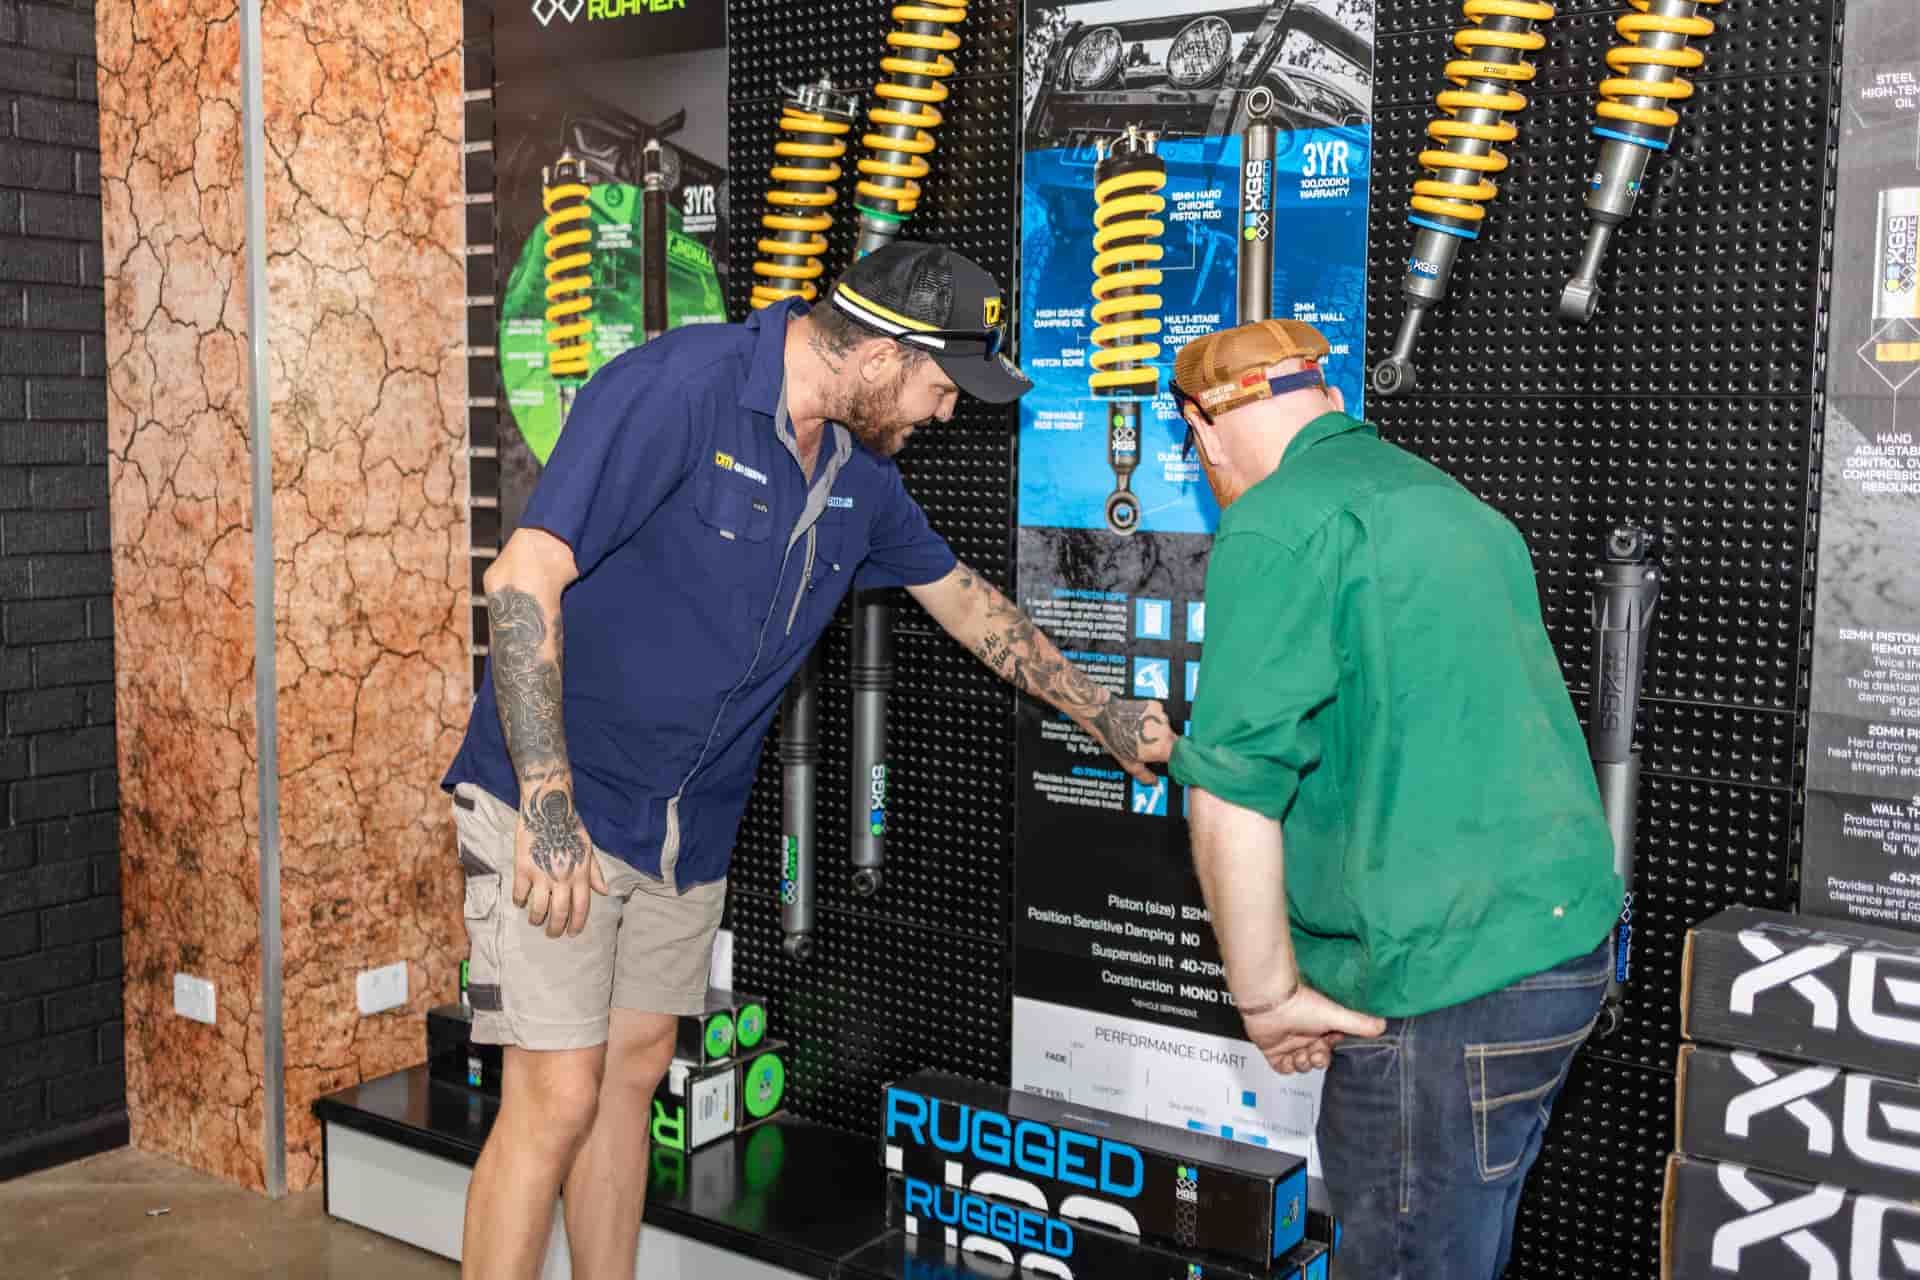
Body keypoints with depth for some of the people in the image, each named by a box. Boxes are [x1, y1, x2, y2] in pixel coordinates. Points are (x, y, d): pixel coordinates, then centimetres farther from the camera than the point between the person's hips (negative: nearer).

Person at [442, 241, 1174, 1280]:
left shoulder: (860, 472, 5)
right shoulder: (677, 387, -20)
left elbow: (964, 599, 20)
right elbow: (525, 579, -23)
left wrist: (1104, 716, 26)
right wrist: (548, 803, -27)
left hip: (690, 823, 7)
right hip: (557, 804, -7)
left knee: (632, 1074, 14)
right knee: (556, 1097, -7)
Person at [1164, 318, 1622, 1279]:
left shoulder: (1277, 527, -11)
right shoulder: (1450, 501, 17)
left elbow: (1234, 791, -18)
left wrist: (1266, 996, -7)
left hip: (1444, 979, -9)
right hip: (1565, 938, 9)